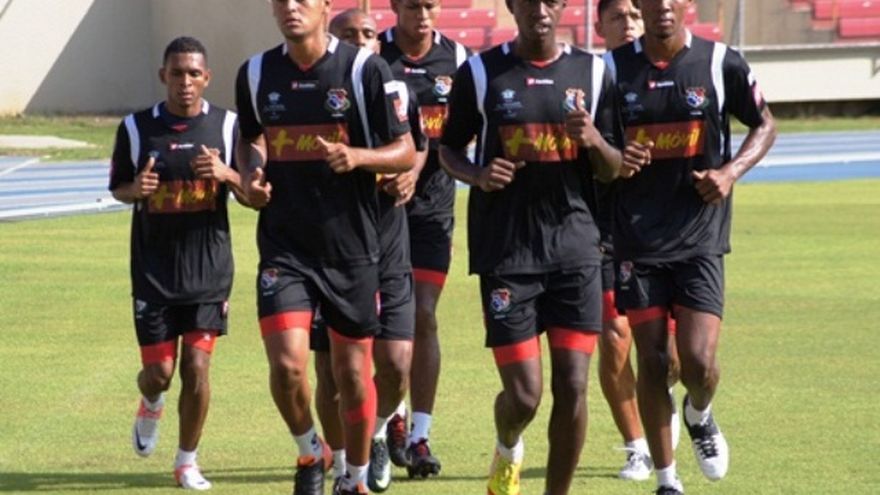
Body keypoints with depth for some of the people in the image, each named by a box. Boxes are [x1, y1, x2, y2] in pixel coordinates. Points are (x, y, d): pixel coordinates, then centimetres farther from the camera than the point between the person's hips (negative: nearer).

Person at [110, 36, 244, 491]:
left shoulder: (227, 125, 0)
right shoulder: (136, 128, -1)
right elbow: (117, 187, 10)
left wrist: (227, 175, -18)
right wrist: (135, 189, -14)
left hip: (209, 269, 0)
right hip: (154, 269, 0)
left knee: (197, 366, -4)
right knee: (158, 372, -1)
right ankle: (150, 405, 37)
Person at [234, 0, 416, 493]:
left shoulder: (366, 69, -7)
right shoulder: (256, 74, 4)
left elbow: (406, 152, -3)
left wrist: (357, 156, -22)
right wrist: (251, 172, 0)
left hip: (352, 245, -1)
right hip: (285, 245, 2)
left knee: (353, 371, 7)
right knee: (287, 364, -13)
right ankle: (310, 452, 15)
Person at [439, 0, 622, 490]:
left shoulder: (593, 72, 6)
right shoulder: (480, 73, 1)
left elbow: (613, 170, 10)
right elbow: (449, 147, 11)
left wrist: (594, 140, -13)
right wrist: (477, 175, -11)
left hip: (575, 247, 2)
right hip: (506, 251, -2)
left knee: (572, 387, -4)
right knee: (523, 395, -5)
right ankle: (508, 452, 30)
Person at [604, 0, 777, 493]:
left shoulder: (721, 64, -2)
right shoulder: (614, 68, 0)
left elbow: (765, 125, 11)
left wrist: (732, 171, -7)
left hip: (700, 236, -1)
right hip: (637, 241, 1)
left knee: (698, 361, -11)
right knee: (651, 361, 2)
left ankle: (700, 416, 25)